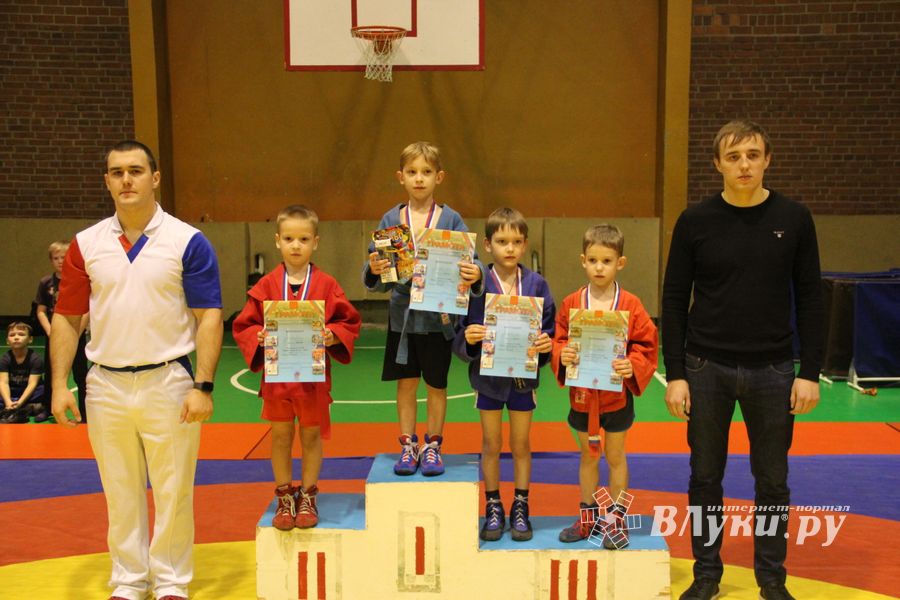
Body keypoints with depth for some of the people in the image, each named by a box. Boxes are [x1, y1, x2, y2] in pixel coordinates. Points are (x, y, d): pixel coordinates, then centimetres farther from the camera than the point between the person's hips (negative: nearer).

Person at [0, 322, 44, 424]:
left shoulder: (35, 358, -14)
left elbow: (32, 383, -21)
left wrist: (20, 402, -35)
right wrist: (8, 402, -37)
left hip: (29, 393, -2)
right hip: (12, 394, 2)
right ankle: (31, 408, -32)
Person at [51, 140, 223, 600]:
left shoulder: (188, 242, -5)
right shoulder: (86, 245, 4)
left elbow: (209, 317, -6)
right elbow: (66, 318, 8)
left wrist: (203, 386, -13)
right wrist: (59, 384, 1)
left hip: (169, 382, -3)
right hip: (106, 385, 3)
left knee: (173, 492, 6)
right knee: (120, 493, 14)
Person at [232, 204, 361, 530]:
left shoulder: (326, 285, -4)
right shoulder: (266, 286, -1)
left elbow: (350, 322, 1)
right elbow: (243, 326, 4)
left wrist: (332, 335, -17)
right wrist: (259, 338, -15)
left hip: (314, 377, -1)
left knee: (311, 436, 11)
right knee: (280, 436, 10)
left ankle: (307, 497, 26)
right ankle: (284, 498, 25)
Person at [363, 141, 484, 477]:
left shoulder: (451, 219, -3)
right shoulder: (390, 219, 1)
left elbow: (470, 262, -7)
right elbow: (376, 280, 0)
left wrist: (476, 275, -29)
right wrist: (374, 270, -23)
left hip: (438, 316, -1)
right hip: (402, 315, 1)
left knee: (436, 385, 9)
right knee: (406, 383, 10)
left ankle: (432, 446, 25)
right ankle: (408, 445, 24)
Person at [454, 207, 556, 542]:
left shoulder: (536, 284, -4)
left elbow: (550, 330, 0)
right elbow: (458, 336, -7)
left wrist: (546, 345, -21)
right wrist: (468, 339, -28)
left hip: (523, 376, 1)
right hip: (488, 376, -1)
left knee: (521, 445, 14)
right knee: (491, 445, 12)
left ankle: (520, 508, 28)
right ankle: (493, 508, 27)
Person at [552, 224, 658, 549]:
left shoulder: (631, 305, -10)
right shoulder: (571, 304, -3)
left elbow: (647, 345, -7)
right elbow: (558, 340, 4)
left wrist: (632, 366, -24)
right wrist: (563, 355, -17)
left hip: (617, 395, -2)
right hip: (581, 394, 2)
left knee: (616, 457, 12)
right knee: (588, 456, 17)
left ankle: (616, 519, 25)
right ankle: (588, 516, 31)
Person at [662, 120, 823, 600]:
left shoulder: (793, 219, -1)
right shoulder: (696, 221, -2)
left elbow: (809, 300, 2)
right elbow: (674, 300, 0)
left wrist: (810, 372, -3)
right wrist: (675, 374, -4)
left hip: (772, 371, 0)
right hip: (707, 369, 0)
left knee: (772, 480, 10)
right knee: (705, 477, 10)